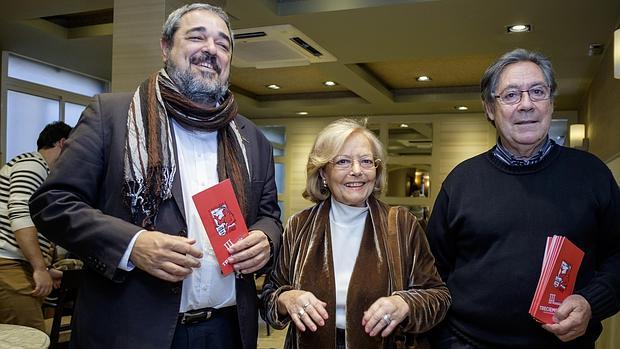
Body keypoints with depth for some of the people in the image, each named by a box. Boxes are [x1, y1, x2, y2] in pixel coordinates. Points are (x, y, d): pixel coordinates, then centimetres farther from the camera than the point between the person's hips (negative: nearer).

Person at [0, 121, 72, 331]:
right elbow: (20, 215, -19)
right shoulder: (32, 164, -5)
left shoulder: (43, 171, 26)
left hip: (22, 267, 10)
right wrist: (40, 268, -20)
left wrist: (43, 268, 26)